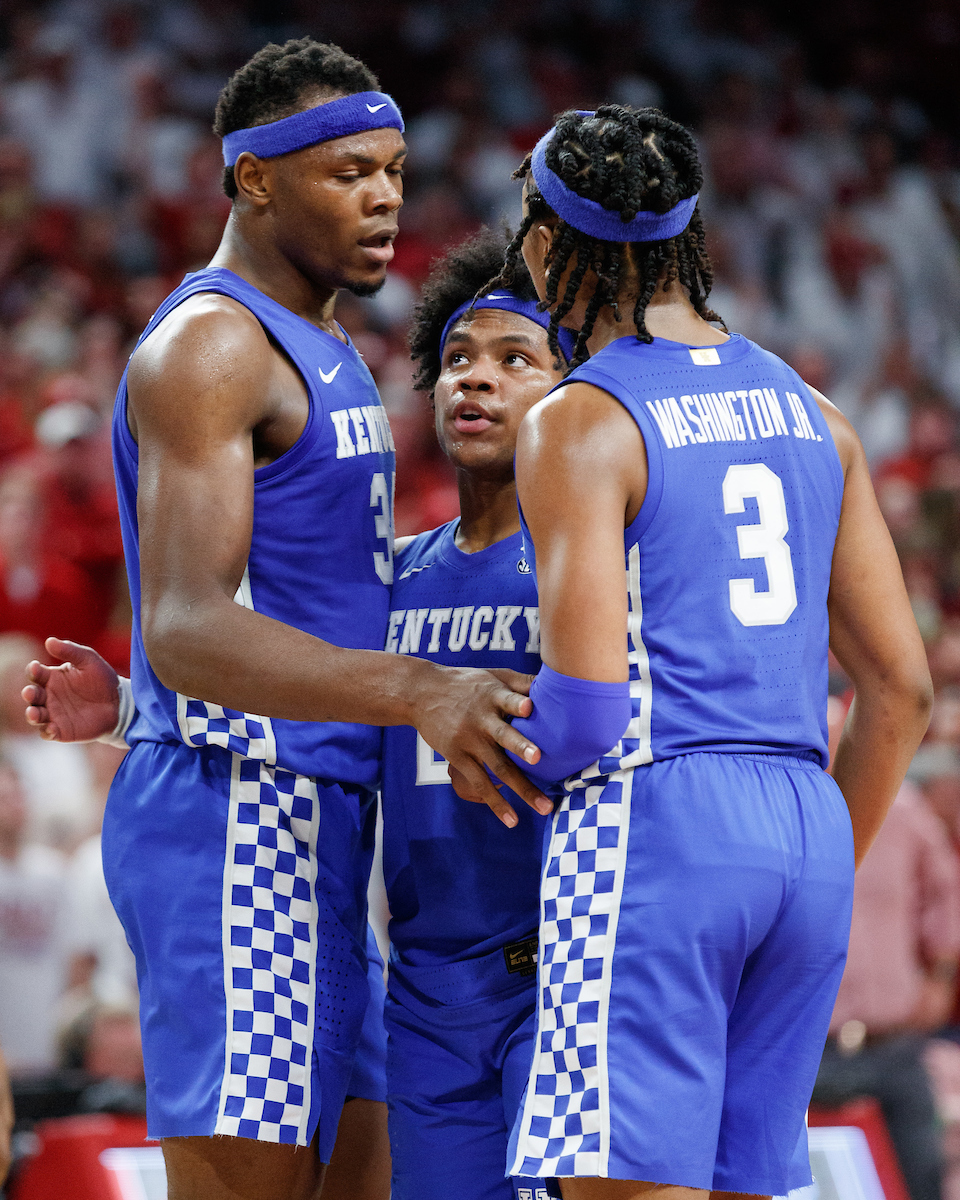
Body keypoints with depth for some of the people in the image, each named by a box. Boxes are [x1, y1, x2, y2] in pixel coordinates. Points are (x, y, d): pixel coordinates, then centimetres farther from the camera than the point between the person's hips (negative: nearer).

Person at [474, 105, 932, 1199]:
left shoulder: (577, 423, -5)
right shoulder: (807, 413, 16)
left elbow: (588, 694, -15)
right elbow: (899, 682, 16)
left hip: (648, 825, -7)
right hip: (805, 827, 7)